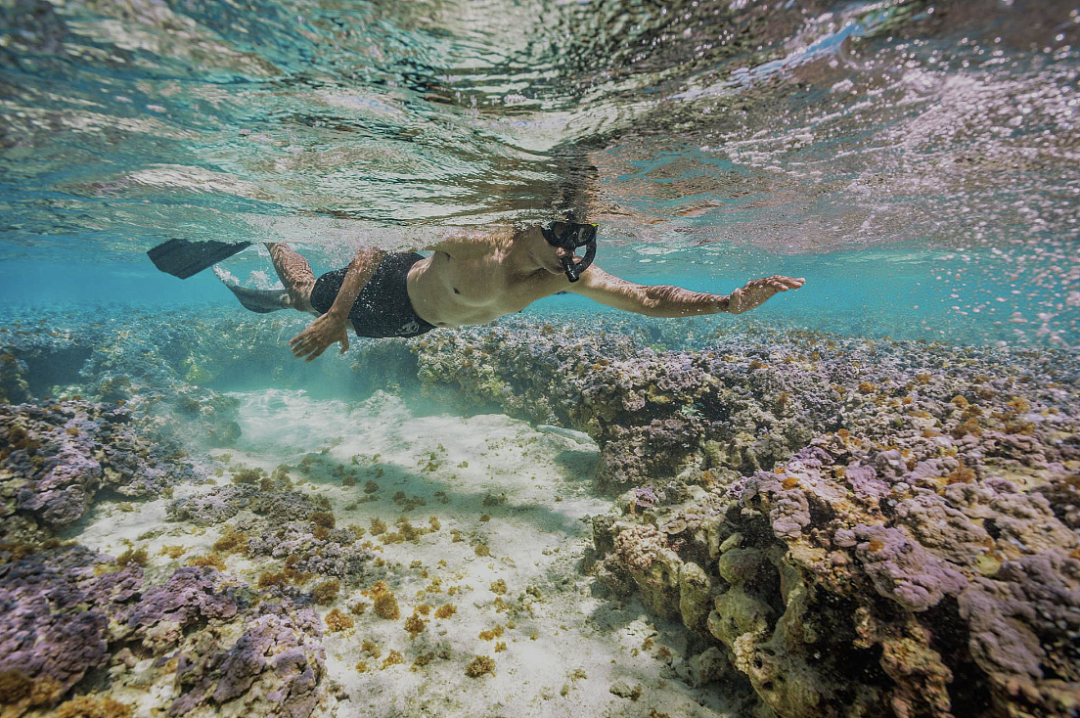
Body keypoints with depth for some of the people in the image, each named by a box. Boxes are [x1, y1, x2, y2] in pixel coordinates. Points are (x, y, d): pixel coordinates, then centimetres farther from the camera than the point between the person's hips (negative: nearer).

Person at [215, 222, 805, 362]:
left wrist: (731, 302, -36)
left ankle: (271, 301, 59)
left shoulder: (571, 277, -28)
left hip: (418, 323, 4)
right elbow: (376, 244, -32)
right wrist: (337, 317, -35)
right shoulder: (471, 243, -43)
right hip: (389, 289, -4)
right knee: (310, 295, 25)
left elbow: (651, 300, -27)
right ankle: (268, 234, 52)